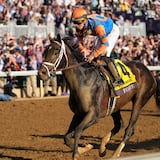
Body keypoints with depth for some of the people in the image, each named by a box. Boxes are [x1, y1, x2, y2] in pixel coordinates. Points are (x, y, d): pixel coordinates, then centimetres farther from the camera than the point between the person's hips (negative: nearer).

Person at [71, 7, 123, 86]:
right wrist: (84, 50, -23)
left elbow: (105, 44, -45)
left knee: (104, 54, -19)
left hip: (112, 31, -8)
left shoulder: (97, 26, -43)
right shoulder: (79, 28, -20)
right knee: (96, 54, 6)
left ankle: (118, 79, -15)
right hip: (104, 32, 8)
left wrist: (93, 55, -46)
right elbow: (79, 42, -5)